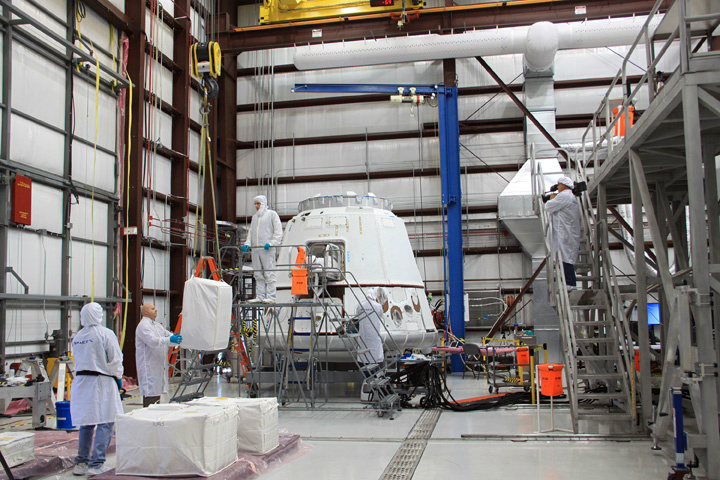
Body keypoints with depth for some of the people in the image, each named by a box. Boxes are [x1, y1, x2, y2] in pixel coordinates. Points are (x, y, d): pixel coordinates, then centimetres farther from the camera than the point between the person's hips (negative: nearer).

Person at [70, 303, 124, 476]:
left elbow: (78, 360, 16)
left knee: (86, 423, 16)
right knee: (104, 424, -1)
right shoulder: (106, 334, -10)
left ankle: (81, 462, 21)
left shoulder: (77, 337, 8)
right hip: (102, 383, -6)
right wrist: (118, 377, 5)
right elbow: (115, 359, -8)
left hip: (81, 382, 6)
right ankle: (96, 464, -4)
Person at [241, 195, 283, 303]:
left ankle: (270, 297, -7)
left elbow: (278, 231, 0)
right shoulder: (254, 217, 24)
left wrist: (271, 243, -13)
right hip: (255, 249, 6)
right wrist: (247, 243, 7)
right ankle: (259, 296, 8)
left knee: (269, 273, -8)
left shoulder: (272, 214, 6)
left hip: (267, 249, -6)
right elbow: (251, 232, 25)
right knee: (258, 274, 5)